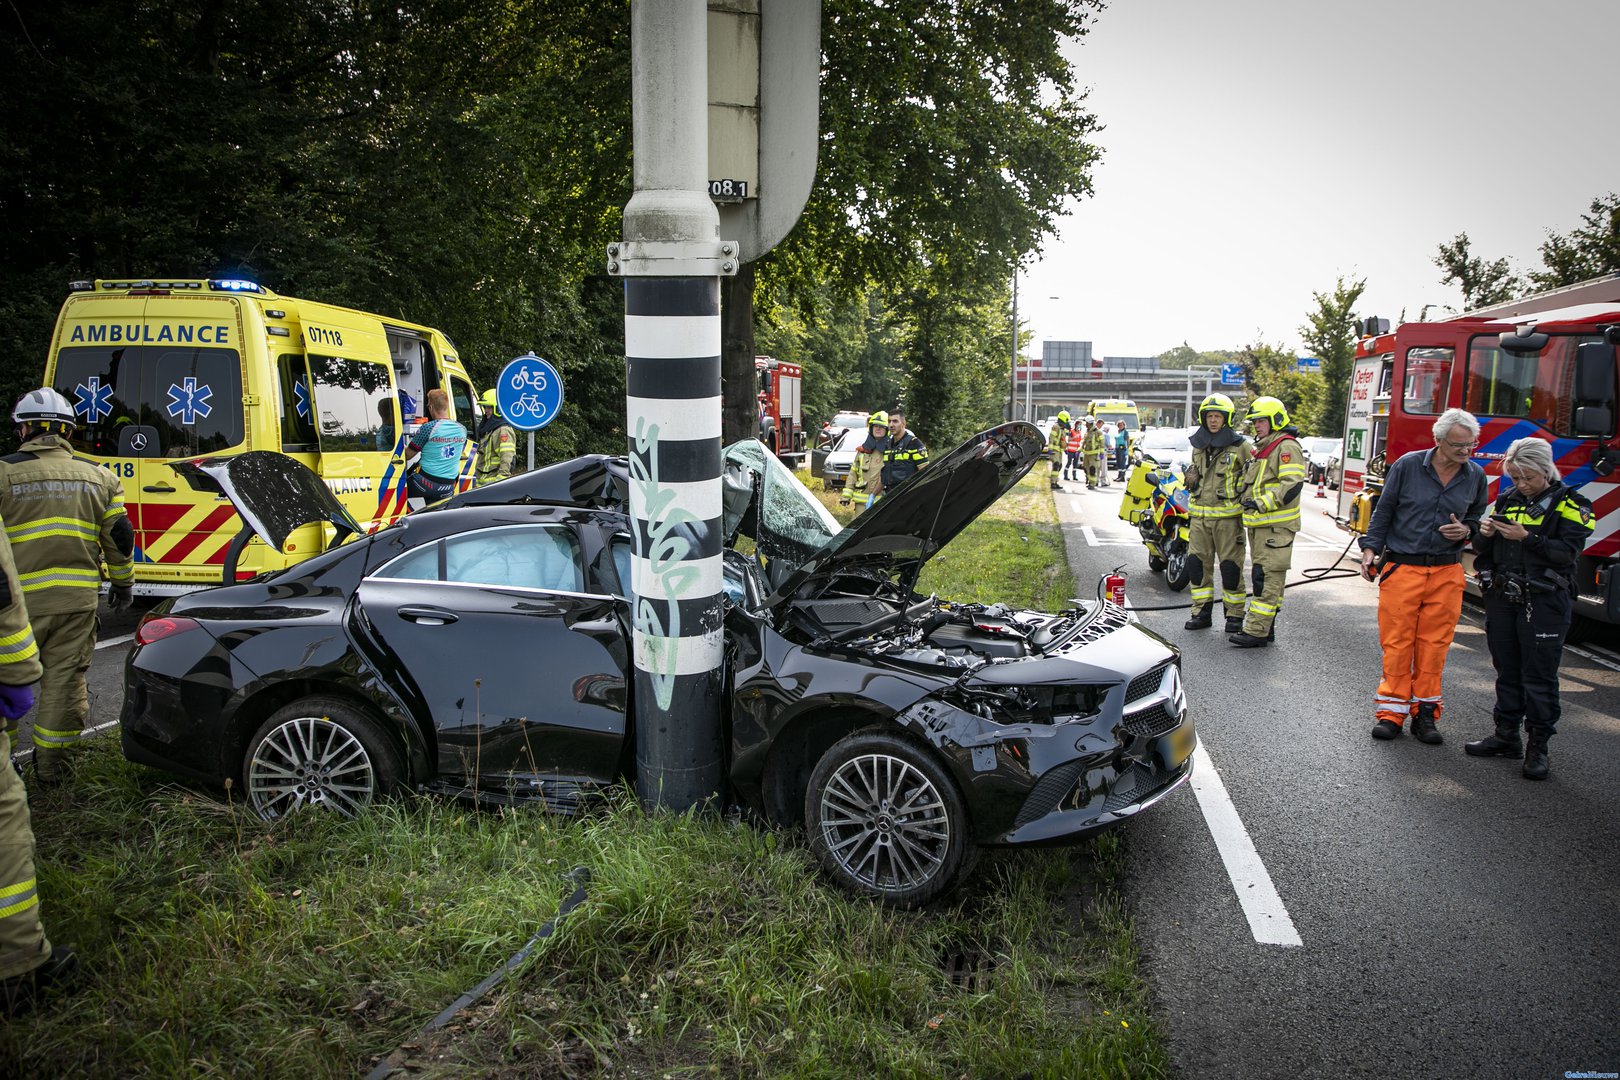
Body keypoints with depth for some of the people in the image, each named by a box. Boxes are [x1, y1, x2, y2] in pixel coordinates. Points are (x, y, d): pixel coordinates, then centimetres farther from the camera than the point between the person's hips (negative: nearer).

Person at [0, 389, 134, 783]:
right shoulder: (97, 475, 7)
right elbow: (119, 537, 9)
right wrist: (124, 583, 20)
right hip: (78, 597, 3)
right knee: (65, 677, 8)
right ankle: (50, 763, 15)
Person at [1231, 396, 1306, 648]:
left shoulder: (1286, 447, -11)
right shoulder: (1262, 448, 22)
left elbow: (1292, 485, -21)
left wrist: (1262, 503, -25)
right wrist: (1246, 499, 19)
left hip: (1277, 525, -11)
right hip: (1259, 524, 11)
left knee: (1267, 578, -12)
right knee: (1261, 577, 14)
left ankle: (1256, 632, -16)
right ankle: (1265, 627, 21)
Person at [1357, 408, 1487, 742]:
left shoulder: (1475, 476, 5)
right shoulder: (1408, 465, -4)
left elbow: (1477, 519, 19)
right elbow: (1384, 510, 3)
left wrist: (1466, 531, -3)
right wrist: (1370, 549, -3)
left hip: (1446, 572, 2)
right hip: (1401, 568, -2)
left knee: (1434, 644, 5)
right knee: (1396, 641, 0)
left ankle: (1425, 712, 15)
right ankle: (1392, 711, 9)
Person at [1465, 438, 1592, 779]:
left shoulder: (1568, 503, -3)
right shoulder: (1508, 499, 12)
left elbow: (1568, 551, -14)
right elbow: (1484, 550, 13)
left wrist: (1527, 537, -23)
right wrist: (1485, 534, -8)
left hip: (1544, 602, -5)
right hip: (1502, 598, 5)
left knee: (1539, 675, -1)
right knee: (1507, 671, 12)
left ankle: (1537, 746, 6)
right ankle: (1506, 736, 22)